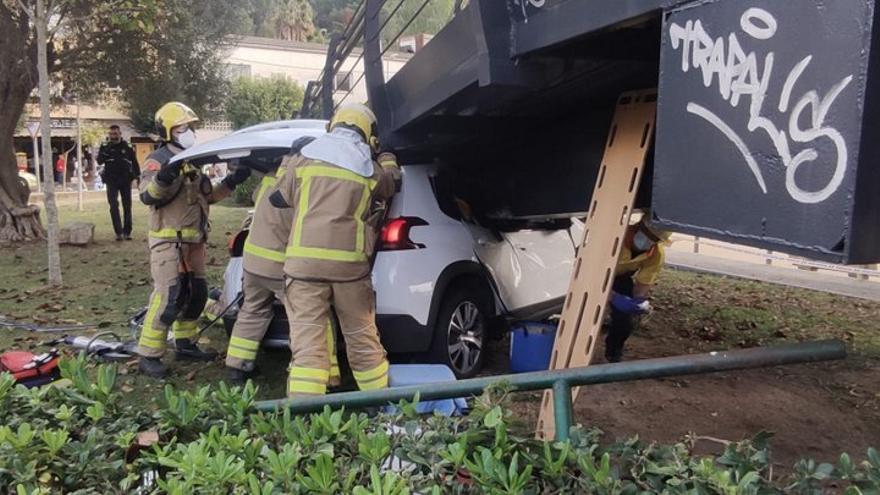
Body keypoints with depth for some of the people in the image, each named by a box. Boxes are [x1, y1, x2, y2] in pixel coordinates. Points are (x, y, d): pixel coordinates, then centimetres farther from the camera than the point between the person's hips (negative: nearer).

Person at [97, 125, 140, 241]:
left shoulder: (127, 146, 4)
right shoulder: (105, 147, 3)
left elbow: (134, 162, 8)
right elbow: (100, 161, -10)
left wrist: (138, 176, 5)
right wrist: (105, 148, -20)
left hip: (125, 180, 1)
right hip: (111, 181, -1)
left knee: (127, 206, 4)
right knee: (114, 206, -7)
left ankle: (127, 232, 12)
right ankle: (118, 232, -5)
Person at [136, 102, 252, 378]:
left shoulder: (193, 162, 19)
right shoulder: (159, 160, -9)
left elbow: (207, 196, 25)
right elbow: (147, 196, -21)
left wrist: (230, 183, 13)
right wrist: (163, 179, -40)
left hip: (193, 242, 9)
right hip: (169, 241, -9)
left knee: (196, 295, 14)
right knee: (168, 297, -13)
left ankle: (185, 345, 28)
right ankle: (148, 356, -6)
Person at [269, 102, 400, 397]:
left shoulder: (304, 159, 8)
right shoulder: (372, 170, 7)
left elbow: (278, 198, 18)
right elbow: (391, 185, 26)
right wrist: (388, 161, 41)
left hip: (304, 261, 0)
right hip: (350, 263, 1)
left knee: (307, 342, -2)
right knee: (362, 337, 14)